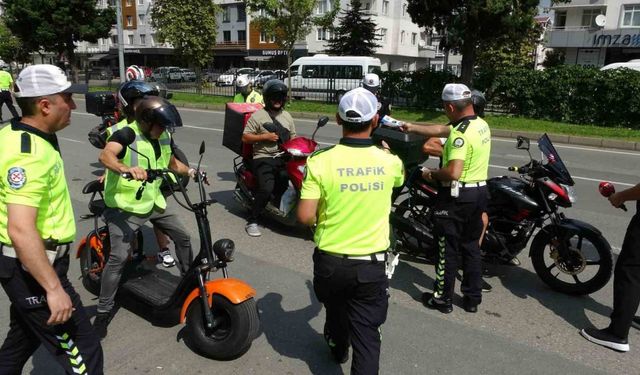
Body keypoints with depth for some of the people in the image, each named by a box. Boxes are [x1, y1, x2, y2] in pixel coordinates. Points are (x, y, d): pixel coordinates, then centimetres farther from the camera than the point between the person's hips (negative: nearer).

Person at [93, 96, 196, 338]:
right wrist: (127, 168, -57)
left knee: (183, 237, 16)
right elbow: (105, 155, -39)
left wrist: (191, 172, 13)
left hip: (153, 201, 8)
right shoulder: (127, 134, -19)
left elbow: (171, 162, 24)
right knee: (119, 257, -14)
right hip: (126, 206, -8)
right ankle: (104, 310, 0)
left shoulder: (164, 137, 4)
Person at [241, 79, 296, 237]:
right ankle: (252, 222, -13)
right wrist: (265, 136, -13)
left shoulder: (287, 116, 19)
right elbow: (245, 137, -2)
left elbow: (293, 137, 23)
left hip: (284, 158, 6)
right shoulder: (258, 116, 2)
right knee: (267, 188, -26)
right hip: (263, 158, -5)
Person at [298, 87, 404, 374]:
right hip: (372, 264, -1)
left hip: (331, 261, 1)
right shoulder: (389, 162, -9)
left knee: (336, 311, 29)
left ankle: (338, 348, 58)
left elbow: (305, 216, -16)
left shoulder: (320, 161, -16)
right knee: (367, 333, 9)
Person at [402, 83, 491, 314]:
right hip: (479, 193, 9)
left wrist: (431, 174, -12)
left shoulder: (460, 134, -22)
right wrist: (413, 128, 24)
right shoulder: (481, 125, 7)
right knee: (471, 247, 17)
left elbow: (453, 173, -31)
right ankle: (472, 298, 27)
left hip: (456, 196, -9)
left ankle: (442, 299, 18)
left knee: (448, 249, 5)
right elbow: (442, 130, 18)